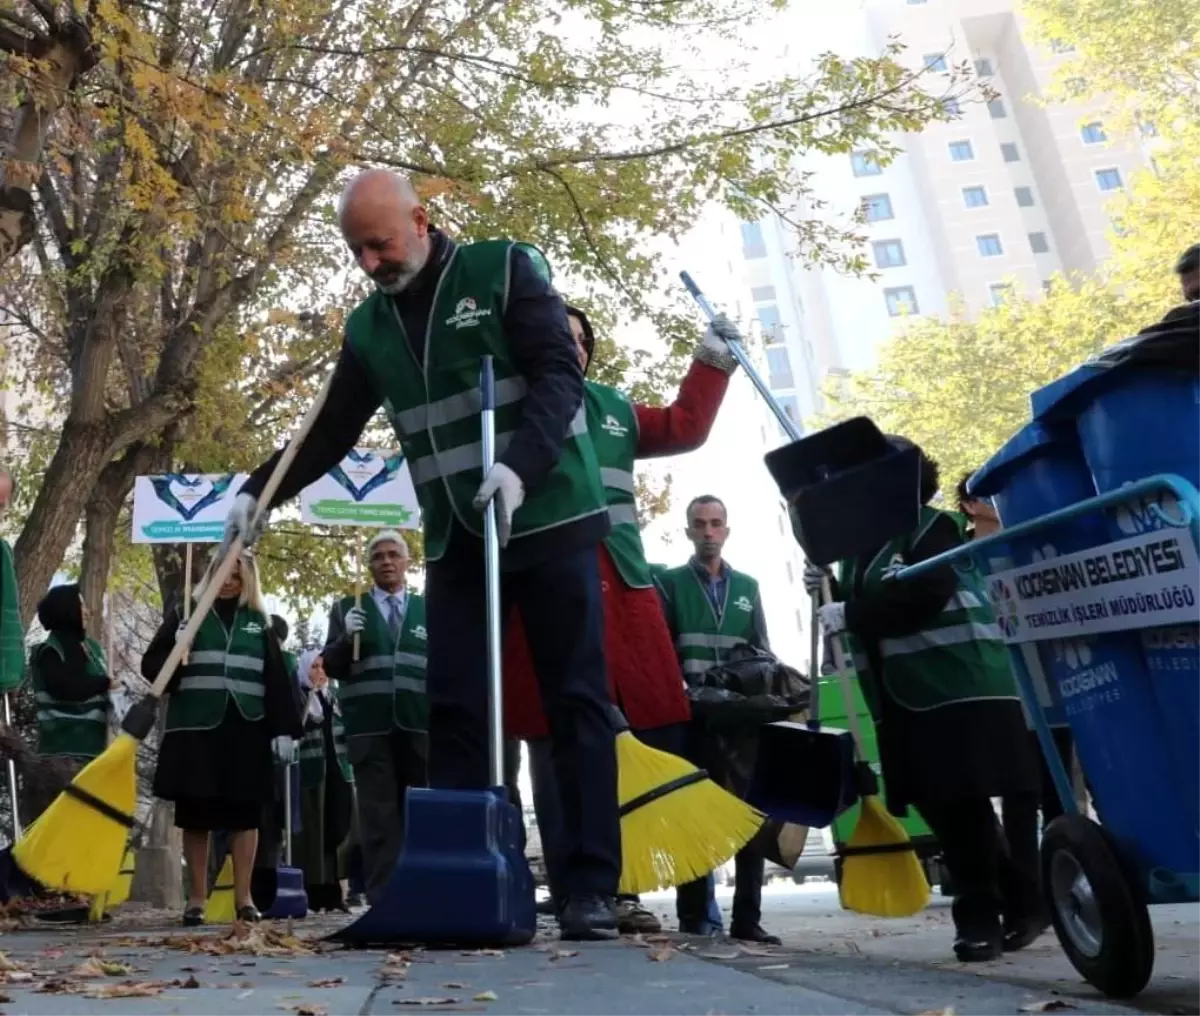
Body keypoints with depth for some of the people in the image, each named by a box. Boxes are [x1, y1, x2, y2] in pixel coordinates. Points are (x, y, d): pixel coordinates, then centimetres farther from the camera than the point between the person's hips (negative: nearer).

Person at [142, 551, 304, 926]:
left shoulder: (259, 622, 11)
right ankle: (196, 898, 15)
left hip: (245, 730, 1)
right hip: (195, 728, -1)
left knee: (244, 814, 3)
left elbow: (277, 679, 7)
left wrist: (283, 729, -1)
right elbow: (151, 666, 4)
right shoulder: (185, 613, 7)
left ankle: (243, 897, 10)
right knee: (194, 815, 5)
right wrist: (176, 652, -17)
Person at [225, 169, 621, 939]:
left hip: (551, 521, -4)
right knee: (455, 708, 0)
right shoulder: (368, 329, 11)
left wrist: (519, 465, -28)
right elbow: (332, 433, 17)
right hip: (456, 541, 5)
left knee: (576, 699, -2)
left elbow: (561, 375, -12)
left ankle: (592, 888, 2)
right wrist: (261, 492, 5)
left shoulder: (506, 270, -2)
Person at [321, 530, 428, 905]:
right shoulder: (348, 608, 14)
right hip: (370, 729, -1)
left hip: (420, 727, 1)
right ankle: (383, 900, 0)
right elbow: (331, 667, 8)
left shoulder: (429, 609, 15)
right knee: (379, 818, -3)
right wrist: (347, 637, -11)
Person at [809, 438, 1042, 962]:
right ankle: (1016, 900, 24)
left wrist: (850, 613, -20)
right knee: (936, 803, 8)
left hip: (957, 685, -8)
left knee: (961, 802, -5)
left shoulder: (932, 527, -6)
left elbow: (922, 595, -22)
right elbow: (865, 615, 19)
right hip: (902, 696, 8)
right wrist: (827, 590, 2)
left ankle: (980, 916, 9)